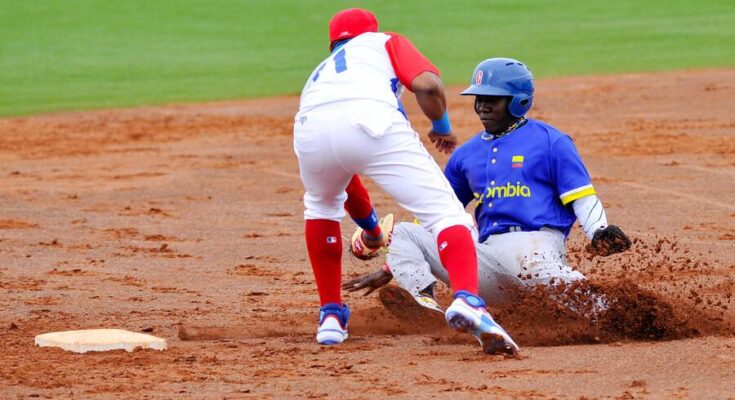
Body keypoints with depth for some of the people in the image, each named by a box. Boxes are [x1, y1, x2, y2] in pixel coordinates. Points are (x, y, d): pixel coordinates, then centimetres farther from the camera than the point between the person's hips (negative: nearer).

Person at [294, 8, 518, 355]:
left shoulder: (318, 75, 45)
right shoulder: (384, 42, 35)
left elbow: (340, 175, 50)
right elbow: (427, 85, 12)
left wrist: (370, 227, 62)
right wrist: (441, 127, 32)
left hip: (310, 132, 4)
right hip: (371, 119, -4)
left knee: (321, 204, 36)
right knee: (444, 210, -2)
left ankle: (331, 315, 29)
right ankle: (467, 300, -29)